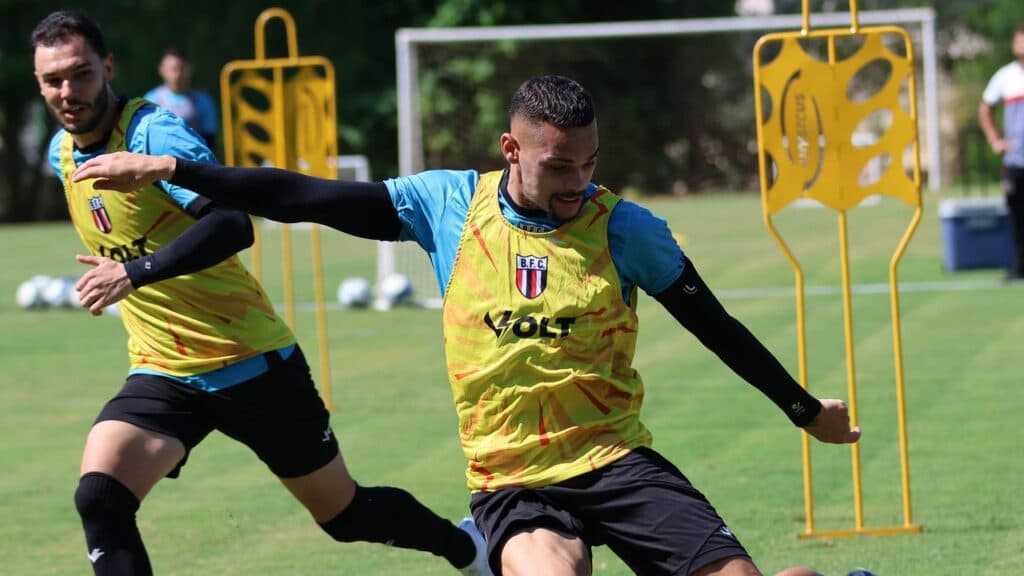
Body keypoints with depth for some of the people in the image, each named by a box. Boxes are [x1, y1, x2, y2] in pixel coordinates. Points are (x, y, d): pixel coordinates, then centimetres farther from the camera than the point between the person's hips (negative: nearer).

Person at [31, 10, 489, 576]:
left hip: (253, 364, -5)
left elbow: (233, 225, -34)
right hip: (162, 376, 5)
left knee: (344, 513, 10)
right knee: (98, 499, -21)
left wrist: (135, 273, -42)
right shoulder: (62, 155, 4)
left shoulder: (153, 132, -19)